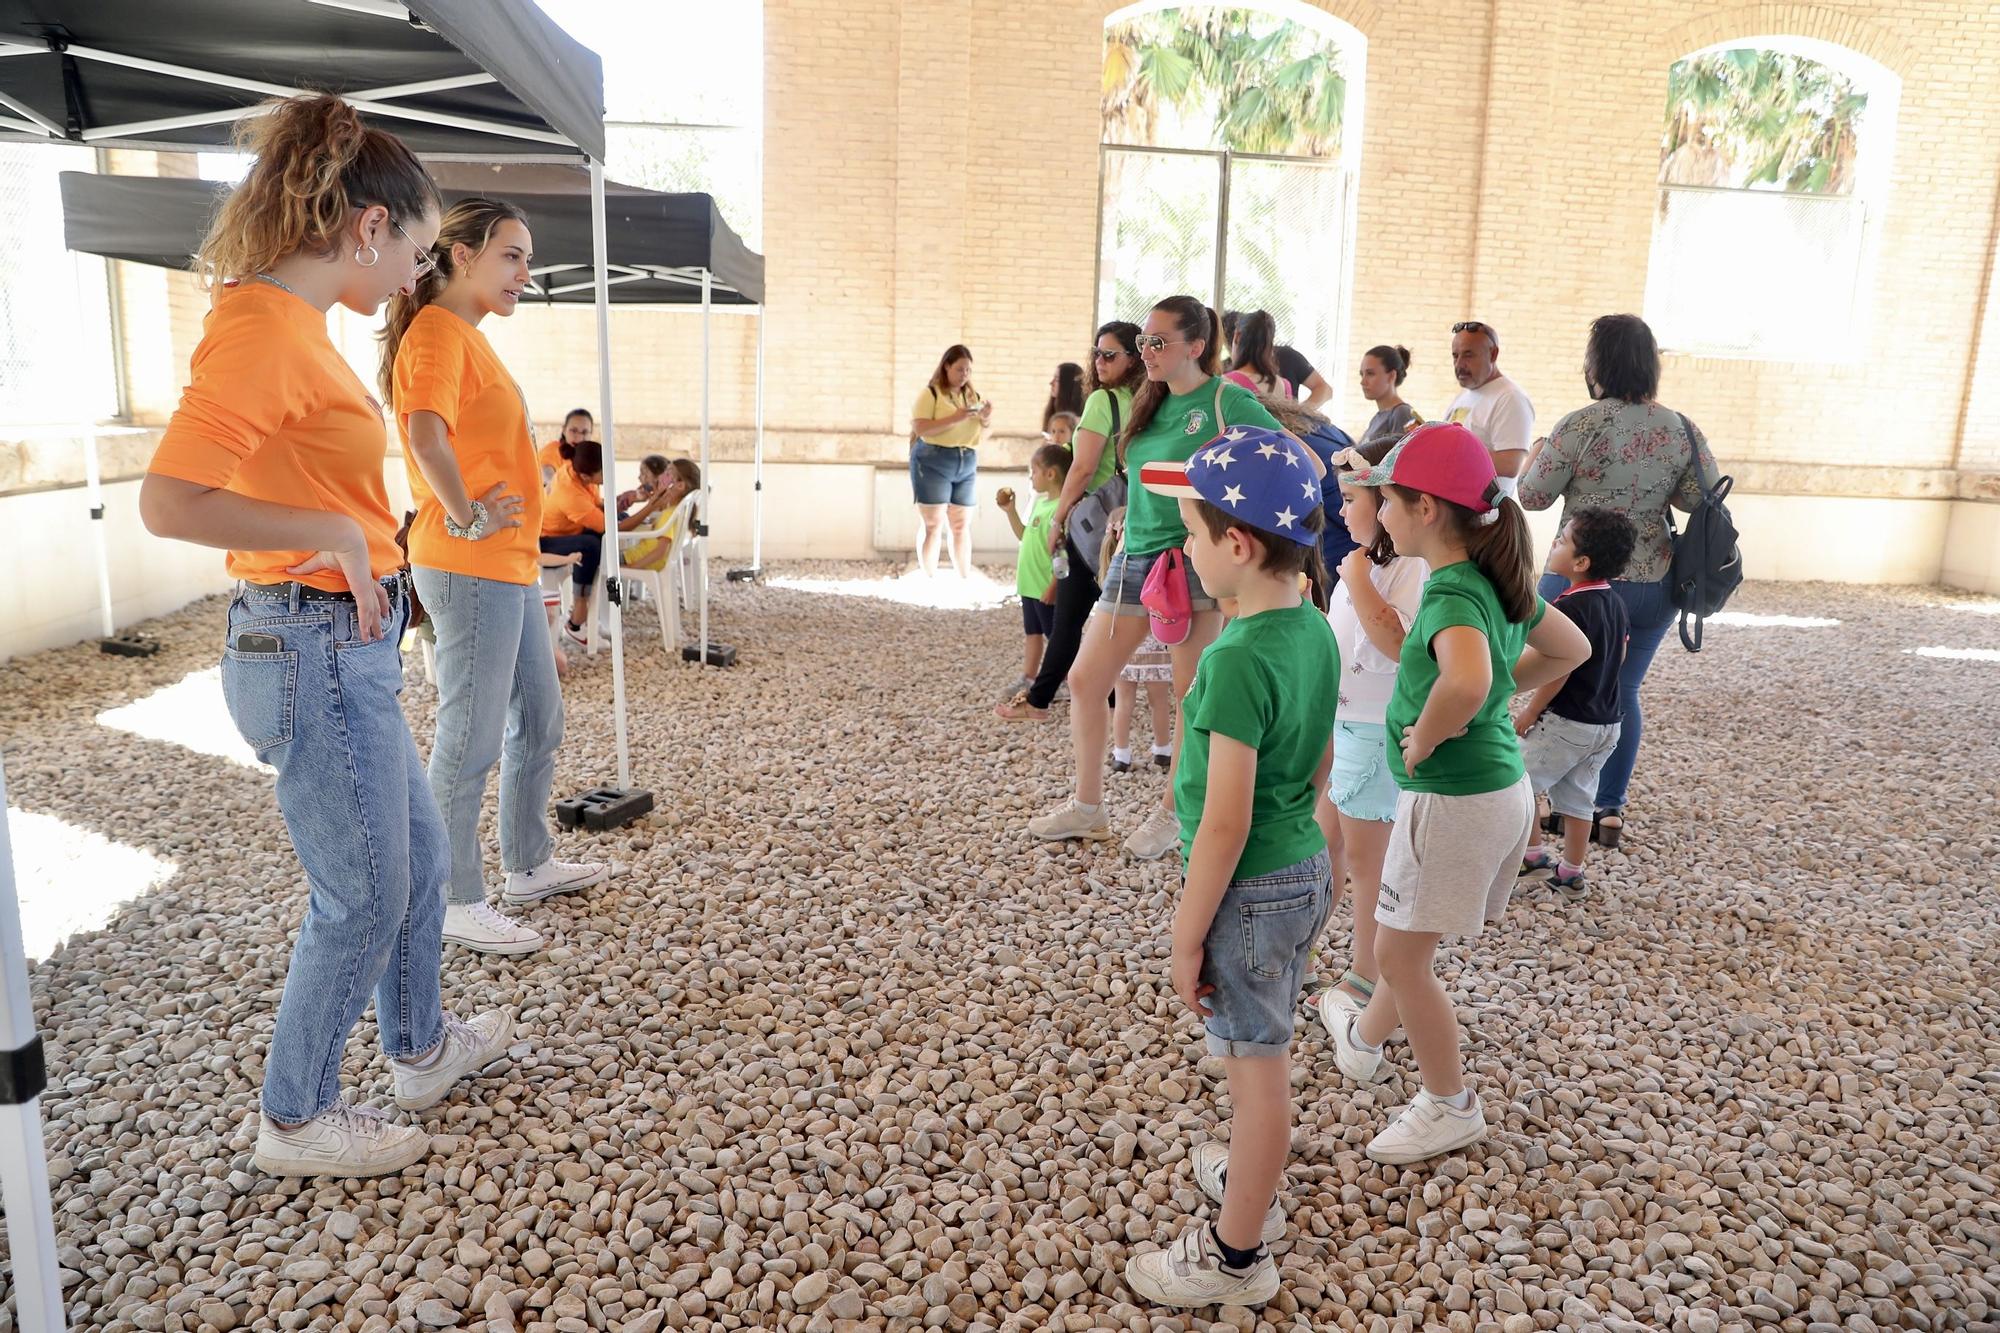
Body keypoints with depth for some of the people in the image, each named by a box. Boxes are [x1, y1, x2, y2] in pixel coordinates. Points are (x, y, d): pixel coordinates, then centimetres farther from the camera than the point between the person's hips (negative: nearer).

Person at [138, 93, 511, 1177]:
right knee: (362, 898, 5)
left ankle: (421, 1048, 41)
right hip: (317, 650, -10)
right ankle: (296, 1120, 25)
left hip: (350, 647, 10)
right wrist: (338, 534, -19)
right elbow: (168, 501, -27)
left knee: (419, 853, 22)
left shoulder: (289, 323, 10)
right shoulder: (266, 328, -19)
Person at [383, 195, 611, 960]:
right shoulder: (438, 333, -14)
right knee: (471, 740, -2)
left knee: (538, 719, 18)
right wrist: (468, 518, -20)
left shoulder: (466, 336, 17)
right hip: (471, 570, -10)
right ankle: (456, 906, 10)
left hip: (511, 564, 10)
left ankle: (528, 867, 31)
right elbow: (427, 437, -31)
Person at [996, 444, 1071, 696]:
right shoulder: (1041, 503, 10)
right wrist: (1010, 511, 13)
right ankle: (1028, 678, 25)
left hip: (1046, 589, -9)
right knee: (1032, 633, 16)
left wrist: (1053, 587, -24)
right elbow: (1025, 536, 21)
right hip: (1030, 585, 9)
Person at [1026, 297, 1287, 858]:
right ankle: (1087, 807, 21)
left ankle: (1172, 815, 21)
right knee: (1084, 679, 7)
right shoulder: (1150, 402, 12)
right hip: (1135, 556, 7)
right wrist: (1126, 529, 15)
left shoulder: (1227, 401, -9)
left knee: (1192, 694, 3)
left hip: (1193, 560, -7)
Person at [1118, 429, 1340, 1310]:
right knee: (1259, 1054, 26)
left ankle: (1235, 1257, 27)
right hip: (1308, 867, 8)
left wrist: (1187, 937, -16)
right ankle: (1251, 1179, 48)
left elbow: (1226, 824, -24)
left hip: (1252, 890, -8)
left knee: (1257, 1070, 8)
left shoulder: (1237, 659, -26)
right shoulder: (1315, 632, 0)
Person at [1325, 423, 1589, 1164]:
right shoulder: (1497, 580, 4)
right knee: (1409, 942, 26)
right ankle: (1363, 1041, 46)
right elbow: (1571, 649, 18)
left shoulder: (1453, 594, -24)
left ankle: (1449, 1109, 23)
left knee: (1399, 956, 8)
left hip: (1453, 799, -9)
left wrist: (1424, 738, -26)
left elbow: (1467, 682, -45)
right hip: (1503, 786, 9)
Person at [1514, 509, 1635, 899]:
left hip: (1566, 721, -9)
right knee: (1577, 798, 15)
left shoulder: (1570, 607, -22)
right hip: (1605, 722, 9)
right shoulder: (1614, 602, 5)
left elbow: (1558, 668, -22)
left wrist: (1530, 711, -12)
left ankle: (1533, 856, 11)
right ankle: (1570, 874, 22)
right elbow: (1620, 656, 16)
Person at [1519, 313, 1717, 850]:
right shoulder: (1682, 430, -1)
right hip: (1654, 585, 4)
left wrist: (1535, 455, 11)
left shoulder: (1581, 425, -15)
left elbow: (1534, 495, -9)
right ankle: (1610, 810, 19)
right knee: (1623, 692, 16)